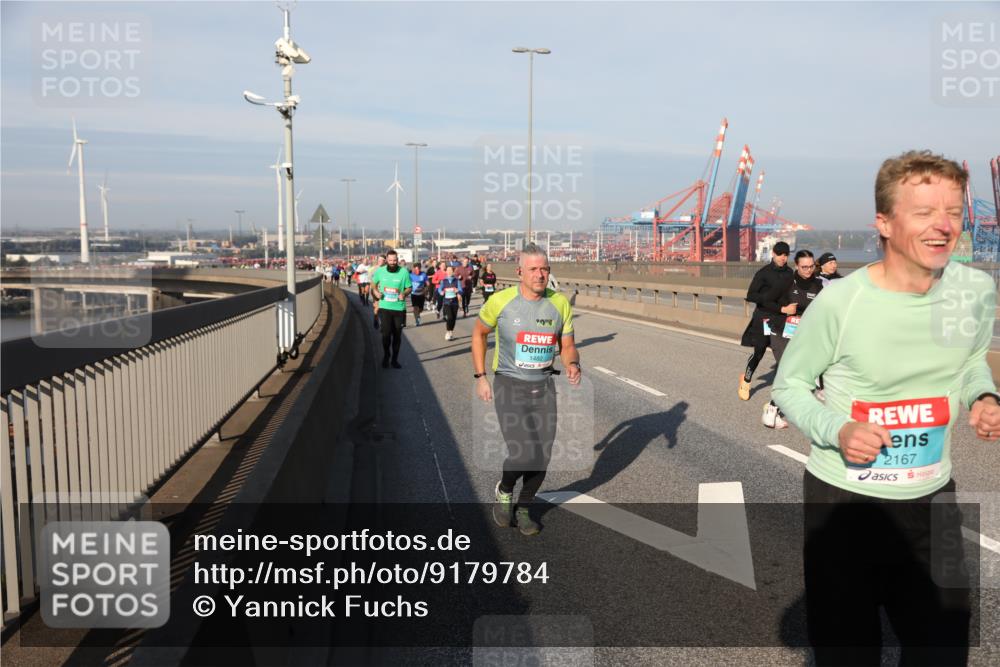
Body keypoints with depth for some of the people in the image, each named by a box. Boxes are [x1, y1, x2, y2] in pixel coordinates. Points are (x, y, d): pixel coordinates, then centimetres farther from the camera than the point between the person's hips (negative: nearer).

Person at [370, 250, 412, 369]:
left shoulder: (404, 272, -7)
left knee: (397, 335, 8)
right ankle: (385, 357, 17)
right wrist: (376, 292, -4)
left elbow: (409, 287, 1)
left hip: (399, 308, 0)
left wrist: (404, 294, -19)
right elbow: (373, 284, 15)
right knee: (386, 333, -5)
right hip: (384, 307, 0)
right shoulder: (380, 271, -1)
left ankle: (395, 359, 22)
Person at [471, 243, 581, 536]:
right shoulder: (501, 300, -10)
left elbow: (568, 346, 5)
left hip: (544, 386, 4)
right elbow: (479, 333, 6)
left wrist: (573, 364, -18)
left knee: (542, 457, 5)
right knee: (523, 455, -17)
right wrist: (480, 377, 1)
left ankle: (524, 508, 30)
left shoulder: (560, 303, -3)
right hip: (509, 385, -4)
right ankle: (504, 490, 17)